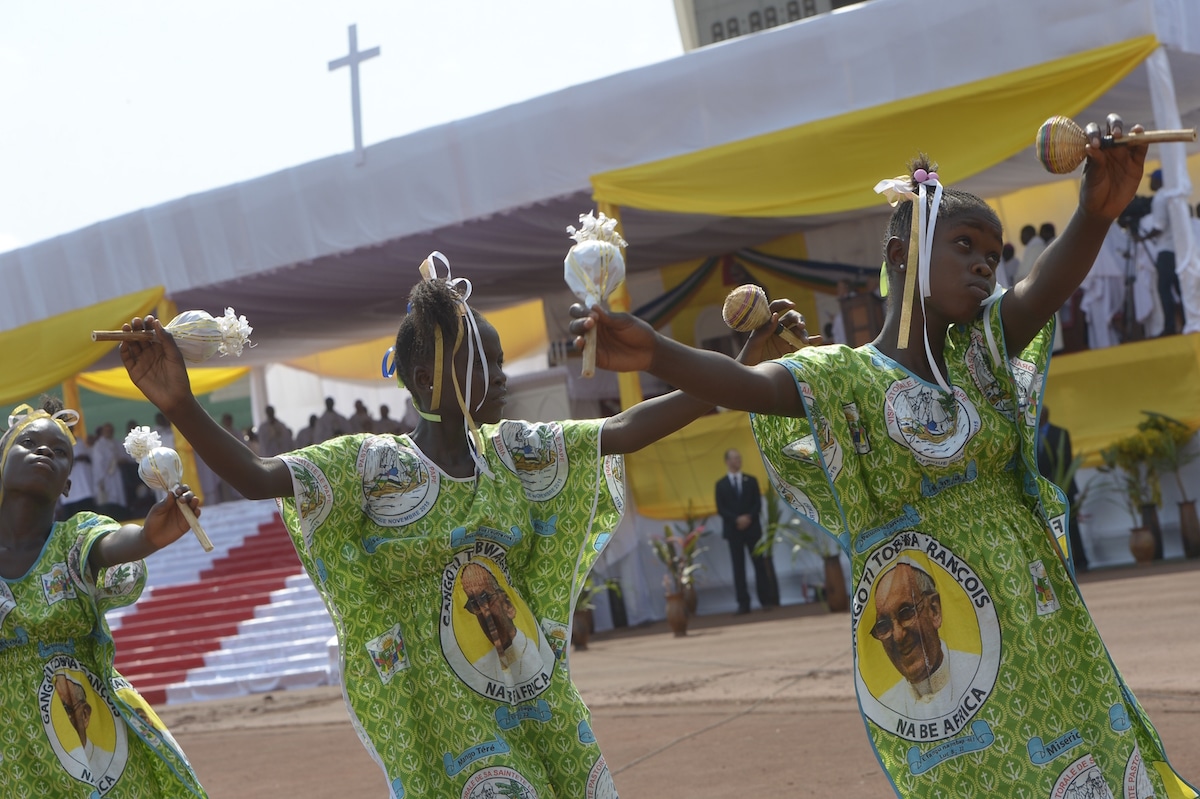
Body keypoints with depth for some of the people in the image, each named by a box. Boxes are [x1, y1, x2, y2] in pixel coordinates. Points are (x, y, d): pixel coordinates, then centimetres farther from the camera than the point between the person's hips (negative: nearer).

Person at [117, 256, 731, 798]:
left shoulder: (513, 452, 4)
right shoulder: (373, 466, -11)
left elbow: (624, 428, 3)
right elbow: (254, 477, -23)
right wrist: (180, 406, -40)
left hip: (534, 695, 5)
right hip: (440, 711, -5)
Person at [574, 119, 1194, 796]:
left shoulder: (979, 351, 5)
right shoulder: (844, 378, -6)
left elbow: (1047, 285, -16)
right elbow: (743, 382, -25)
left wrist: (1098, 214, -38)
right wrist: (655, 353, -47)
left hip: (1043, 632, 5)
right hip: (931, 646, -5)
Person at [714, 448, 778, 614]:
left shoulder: (751, 480, 10)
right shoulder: (721, 484, 6)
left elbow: (758, 504, 3)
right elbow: (720, 509, -2)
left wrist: (748, 517, -14)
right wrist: (736, 520, -15)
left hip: (752, 528, 1)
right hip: (733, 530, -1)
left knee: (760, 564, -1)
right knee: (738, 567, -2)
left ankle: (766, 600, 1)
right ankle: (743, 603, -1)